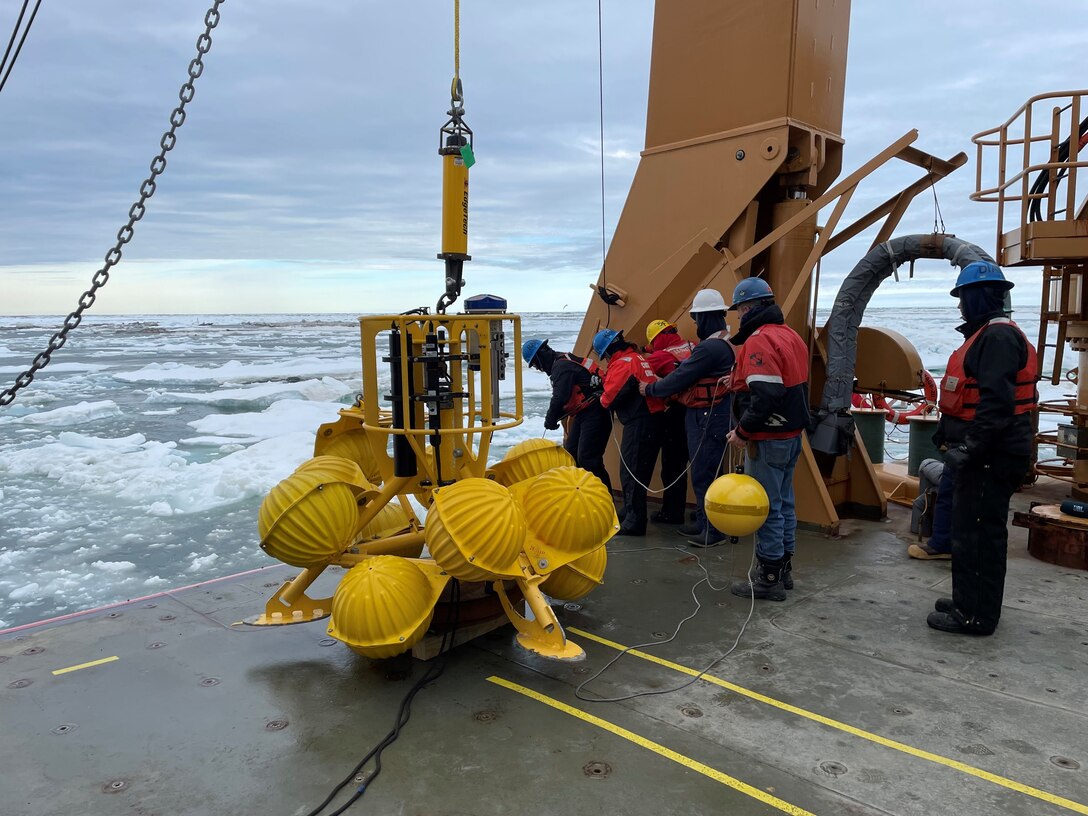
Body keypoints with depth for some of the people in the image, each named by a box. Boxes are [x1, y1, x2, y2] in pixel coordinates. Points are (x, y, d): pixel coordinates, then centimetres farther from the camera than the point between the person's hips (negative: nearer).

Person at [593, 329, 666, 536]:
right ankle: (631, 512, 34)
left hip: (639, 423, -10)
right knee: (638, 470, 20)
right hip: (653, 417, 10)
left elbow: (611, 397, -19)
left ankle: (634, 522, -1)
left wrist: (603, 400, 5)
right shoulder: (638, 358, 16)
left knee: (631, 472, -4)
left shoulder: (622, 364, -13)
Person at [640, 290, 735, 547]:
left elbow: (680, 378, -17)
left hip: (707, 420, -11)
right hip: (707, 417, 11)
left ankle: (713, 530, 5)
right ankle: (703, 522, 27)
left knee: (704, 474, -3)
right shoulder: (722, 343, 13)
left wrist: (650, 389, -3)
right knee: (701, 472, 17)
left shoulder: (710, 347, -21)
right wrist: (665, 392, 11)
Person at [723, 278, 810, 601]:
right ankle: (783, 568, 29)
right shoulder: (790, 335, 12)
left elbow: (765, 396, -28)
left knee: (766, 506, -1)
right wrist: (742, 380, 17)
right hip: (792, 434, 10)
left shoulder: (760, 341, -19)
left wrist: (743, 431, -19)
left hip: (768, 439, -10)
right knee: (783, 502, 17)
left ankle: (768, 577, 8)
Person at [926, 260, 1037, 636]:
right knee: (976, 529, 19)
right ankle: (971, 601, 31)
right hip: (986, 453, 11)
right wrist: (946, 430, 25)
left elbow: (996, 401, -27)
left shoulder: (998, 337, -18)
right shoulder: (987, 334, 17)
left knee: (976, 532, -4)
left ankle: (975, 615, 4)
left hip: (993, 456, -11)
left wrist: (970, 446, -27)